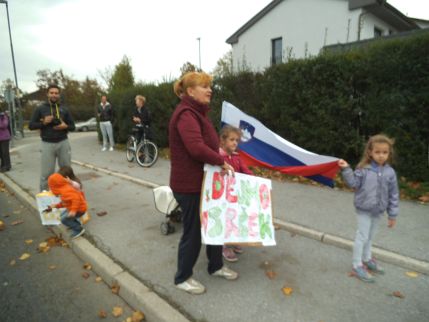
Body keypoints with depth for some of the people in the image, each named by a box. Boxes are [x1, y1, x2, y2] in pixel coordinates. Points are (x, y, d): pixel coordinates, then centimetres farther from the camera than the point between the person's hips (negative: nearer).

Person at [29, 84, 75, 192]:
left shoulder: (64, 109, 9)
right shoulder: (40, 108, 4)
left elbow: (72, 126, 11)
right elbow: (31, 125, 3)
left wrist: (65, 126, -10)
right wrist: (43, 122, -13)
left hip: (63, 142, 2)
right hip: (47, 144, -2)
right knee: (46, 173, 0)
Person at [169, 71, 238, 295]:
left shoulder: (197, 112, 13)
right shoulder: (186, 114, -21)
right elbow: (196, 148, -34)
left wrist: (217, 150, 6)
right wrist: (221, 161, -22)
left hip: (203, 181, 10)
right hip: (189, 185, -10)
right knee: (193, 231, 6)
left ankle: (216, 266, 40)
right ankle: (182, 278, 28)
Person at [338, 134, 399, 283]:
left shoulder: (390, 172, -4)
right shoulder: (363, 169, -12)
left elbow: (393, 194, 2)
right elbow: (353, 183, -11)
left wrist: (392, 214, 3)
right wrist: (346, 169, -24)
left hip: (378, 211, 4)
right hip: (364, 209, -4)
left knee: (370, 236, 21)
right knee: (362, 236, 1)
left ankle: (367, 259, 41)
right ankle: (357, 266, 14)